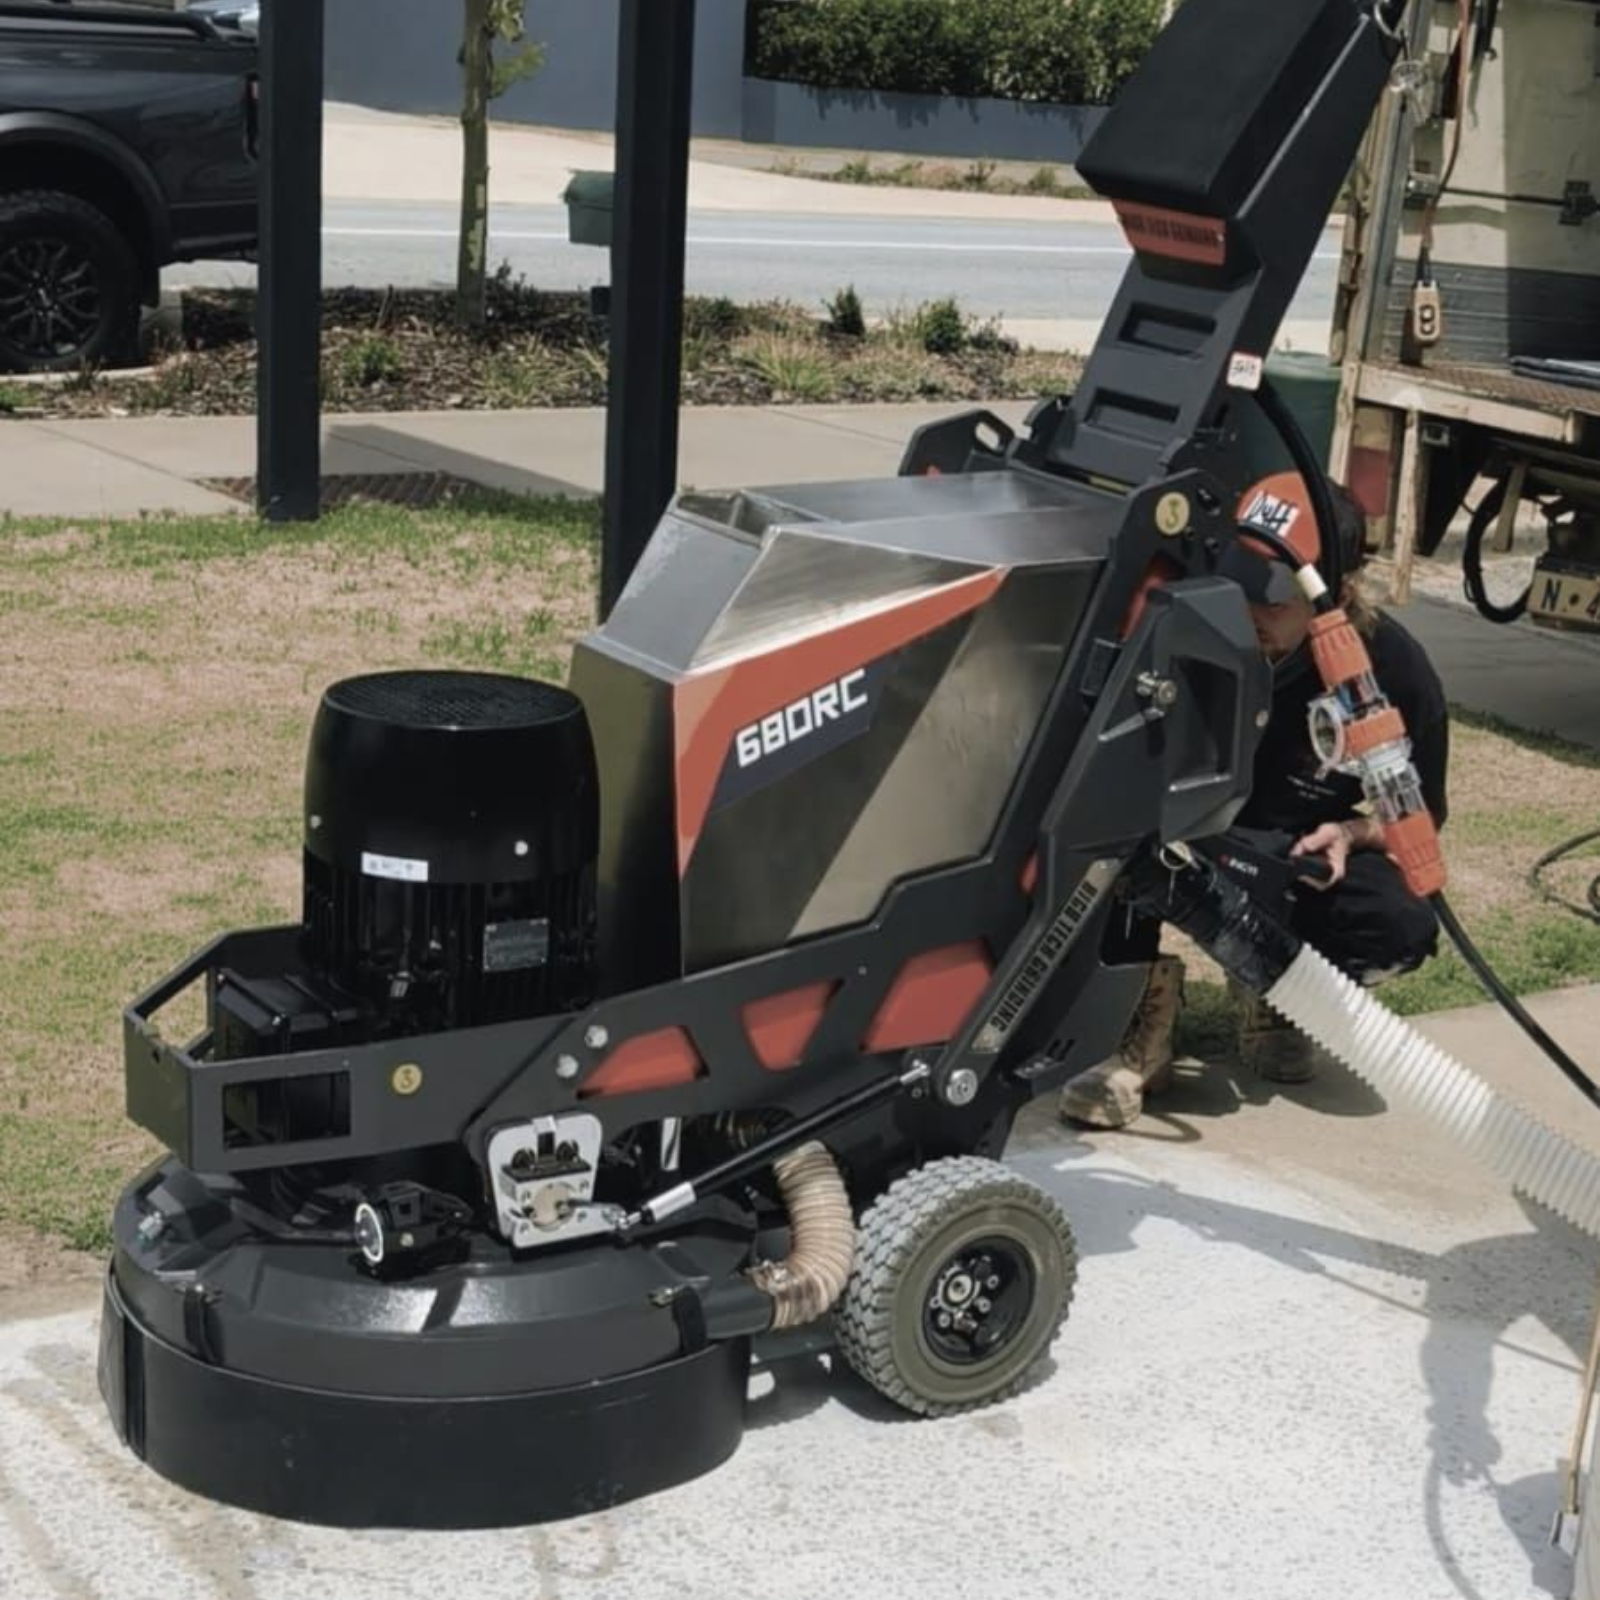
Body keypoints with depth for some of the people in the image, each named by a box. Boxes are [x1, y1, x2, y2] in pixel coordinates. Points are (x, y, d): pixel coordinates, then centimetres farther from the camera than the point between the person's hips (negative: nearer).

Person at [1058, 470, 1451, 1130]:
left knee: (1403, 926, -28)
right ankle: (1144, 1010, -21)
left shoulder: (1395, 671, -19)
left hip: (1296, 855, 1)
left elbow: (1420, 814, -3)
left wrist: (1350, 833, -24)